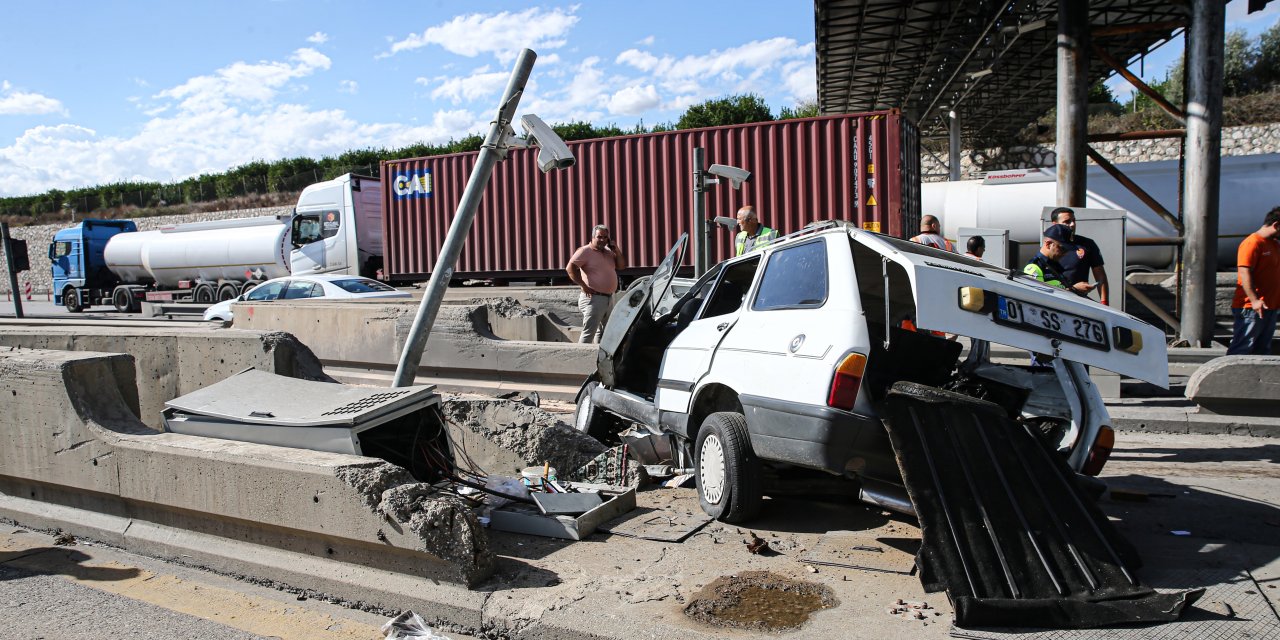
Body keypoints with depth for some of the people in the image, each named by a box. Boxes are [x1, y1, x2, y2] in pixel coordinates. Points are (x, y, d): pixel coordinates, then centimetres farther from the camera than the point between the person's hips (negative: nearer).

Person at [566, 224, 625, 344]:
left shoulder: (608, 252, 14)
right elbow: (570, 267, -19)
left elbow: (621, 265, 15)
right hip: (594, 298, -9)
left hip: (609, 298, 9)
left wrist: (616, 250, 0)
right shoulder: (585, 251, -10)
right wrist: (583, 285, -20)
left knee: (604, 331, 19)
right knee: (588, 333, -11)